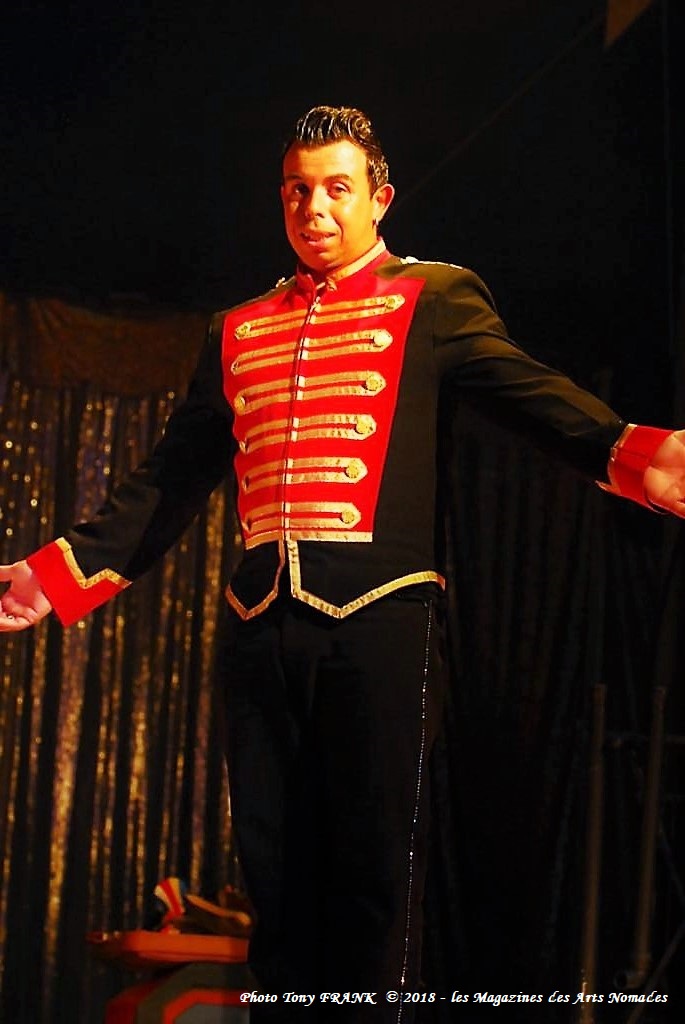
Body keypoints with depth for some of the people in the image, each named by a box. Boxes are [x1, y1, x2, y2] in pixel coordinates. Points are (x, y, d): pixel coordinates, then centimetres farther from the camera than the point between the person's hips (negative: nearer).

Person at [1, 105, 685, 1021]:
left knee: (376, 868, -4)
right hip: (262, 622, 4)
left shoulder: (434, 298, 10)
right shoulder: (238, 330, 22)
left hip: (380, 611, -4)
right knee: (277, 866, 6)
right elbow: (174, 476, 22)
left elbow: (534, 395, -4)